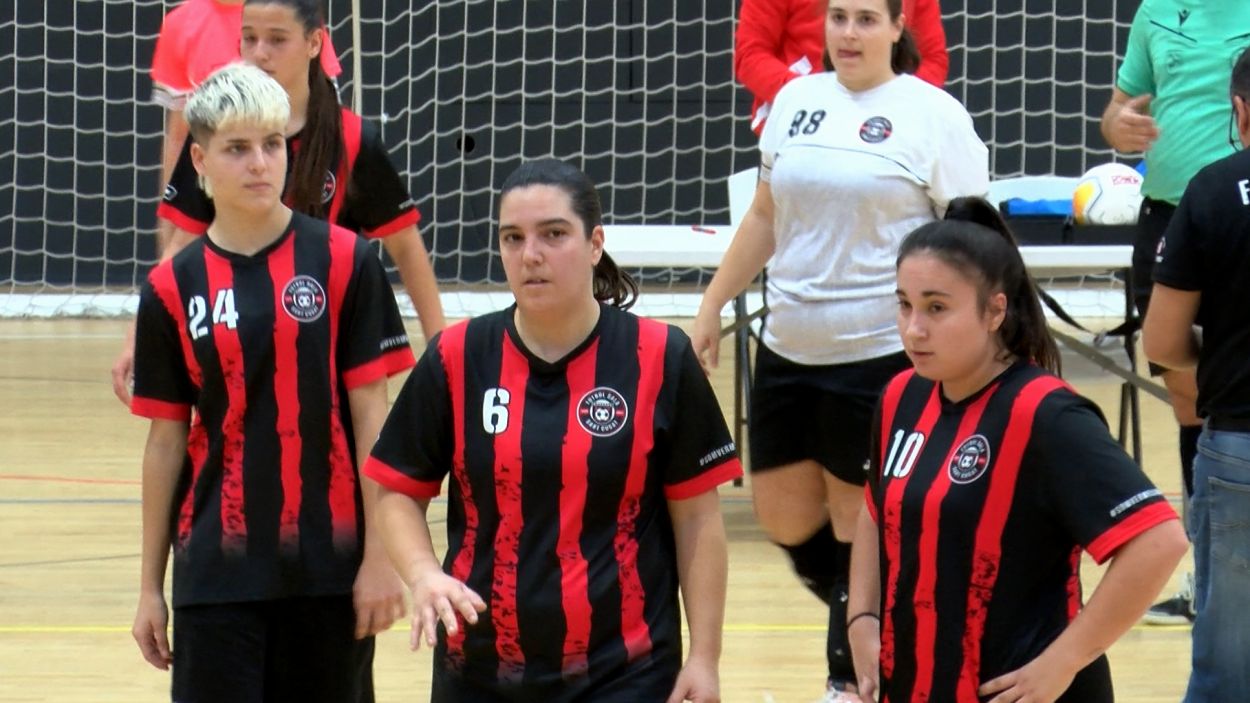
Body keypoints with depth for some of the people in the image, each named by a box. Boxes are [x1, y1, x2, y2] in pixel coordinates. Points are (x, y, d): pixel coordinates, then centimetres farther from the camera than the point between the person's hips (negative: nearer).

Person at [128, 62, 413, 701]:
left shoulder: (344, 263, -1)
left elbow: (371, 415, -2)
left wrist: (380, 552, -6)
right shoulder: (174, 289, 4)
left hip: (328, 564, -1)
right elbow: (166, 442, 8)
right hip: (217, 570, 1)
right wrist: (150, 586, 9)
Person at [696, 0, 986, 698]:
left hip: (879, 355, -6)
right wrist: (712, 306, 18)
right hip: (789, 350, 6)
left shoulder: (934, 116, -7)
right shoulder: (797, 101, 9)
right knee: (787, 519, 9)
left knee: (857, 526, 1)